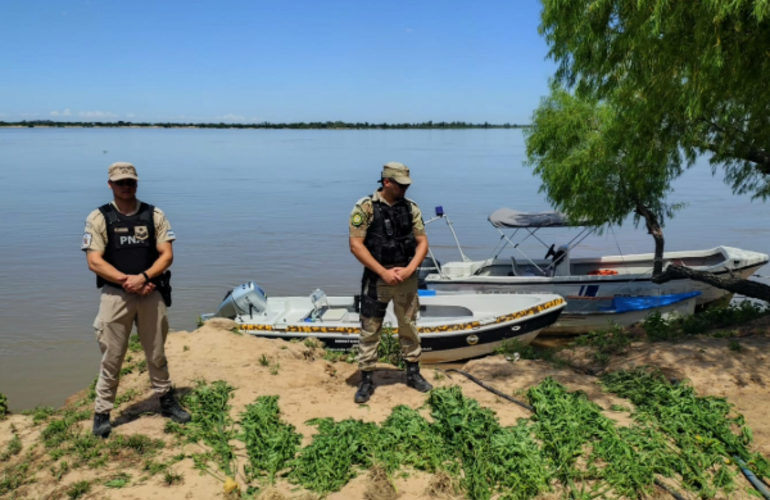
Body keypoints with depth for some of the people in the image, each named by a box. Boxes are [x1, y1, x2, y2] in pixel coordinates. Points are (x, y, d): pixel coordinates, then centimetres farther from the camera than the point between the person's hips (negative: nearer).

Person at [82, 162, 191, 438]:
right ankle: (102, 412, 15)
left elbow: (167, 255, -1)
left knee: (157, 353, 13)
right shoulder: (98, 218, -1)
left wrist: (143, 277, -16)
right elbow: (94, 261, -8)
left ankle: (166, 400, 29)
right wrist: (127, 281, -17)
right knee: (111, 358, 3)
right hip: (114, 295, -2)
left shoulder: (155, 215, 4)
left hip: (150, 294, 2)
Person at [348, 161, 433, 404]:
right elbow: (356, 245, -13)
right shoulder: (365, 207, -9)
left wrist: (409, 269, -12)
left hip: (406, 277, 4)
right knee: (369, 330, 4)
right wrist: (383, 272, -16)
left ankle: (413, 373, 29)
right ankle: (366, 380, 15)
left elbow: (422, 242, 4)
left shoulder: (411, 208, 3)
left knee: (409, 326, 14)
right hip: (376, 277, -3)